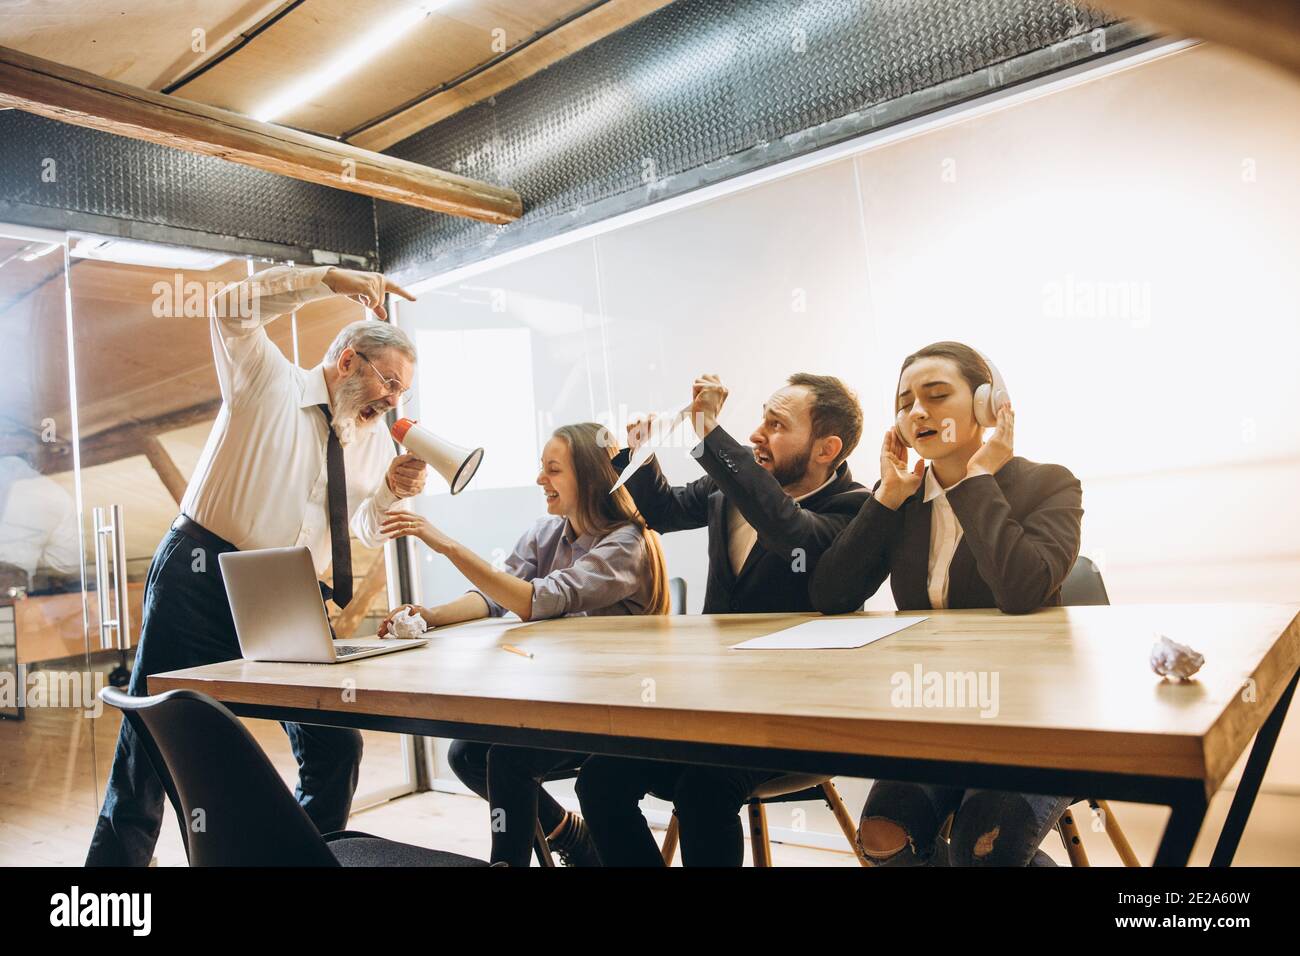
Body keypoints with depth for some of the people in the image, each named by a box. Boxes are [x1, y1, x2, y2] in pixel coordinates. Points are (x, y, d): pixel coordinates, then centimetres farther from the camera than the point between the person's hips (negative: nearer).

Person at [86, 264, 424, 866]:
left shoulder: (376, 442, 12)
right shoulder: (269, 382, -1)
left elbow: (368, 532, 15)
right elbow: (230, 306, -16)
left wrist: (393, 490, -6)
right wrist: (331, 280, -22)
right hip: (202, 583, -4)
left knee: (335, 747, 3)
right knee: (153, 747, 1)